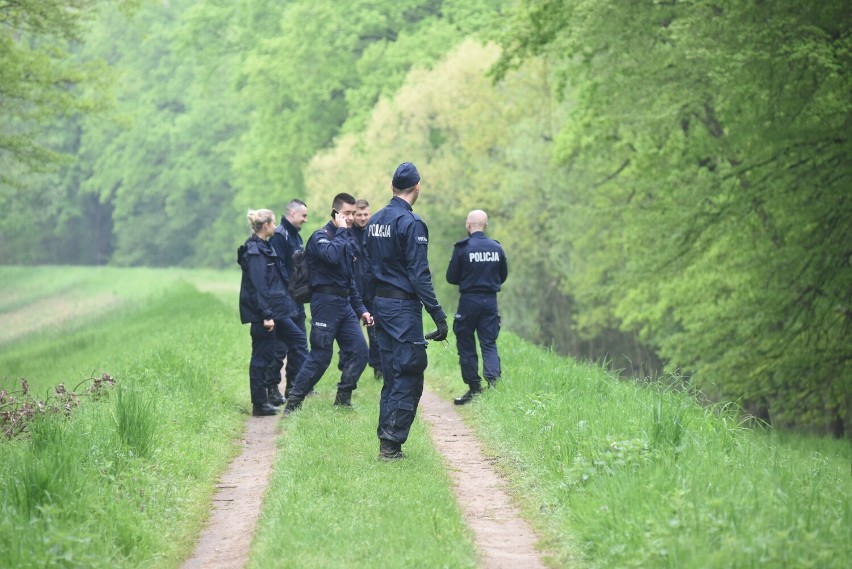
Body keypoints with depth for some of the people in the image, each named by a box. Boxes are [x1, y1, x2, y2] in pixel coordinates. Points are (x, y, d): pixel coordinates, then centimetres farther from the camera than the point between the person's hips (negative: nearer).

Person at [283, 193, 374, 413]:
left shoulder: (346, 240, 17)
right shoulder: (321, 236, -8)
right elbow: (332, 256, -31)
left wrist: (361, 309, 19)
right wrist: (341, 231, -17)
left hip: (345, 303, 8)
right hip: (326, 302, -8)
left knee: (359, 350, 0)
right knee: (321, 356, -7)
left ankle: (343, 399, 11)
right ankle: (292, 403, 2)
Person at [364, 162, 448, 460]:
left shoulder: (375, 221, 10)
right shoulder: (411, 223, -14)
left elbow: (368, 267, 14)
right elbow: (419, 275, -18)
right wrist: (438, 315, -17)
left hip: (381, 303, 8)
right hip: (404, 306, -8)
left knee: (391, 374, 13)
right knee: (409, 374, -4)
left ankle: (386, 440, 13)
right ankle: (391, 443, -8)